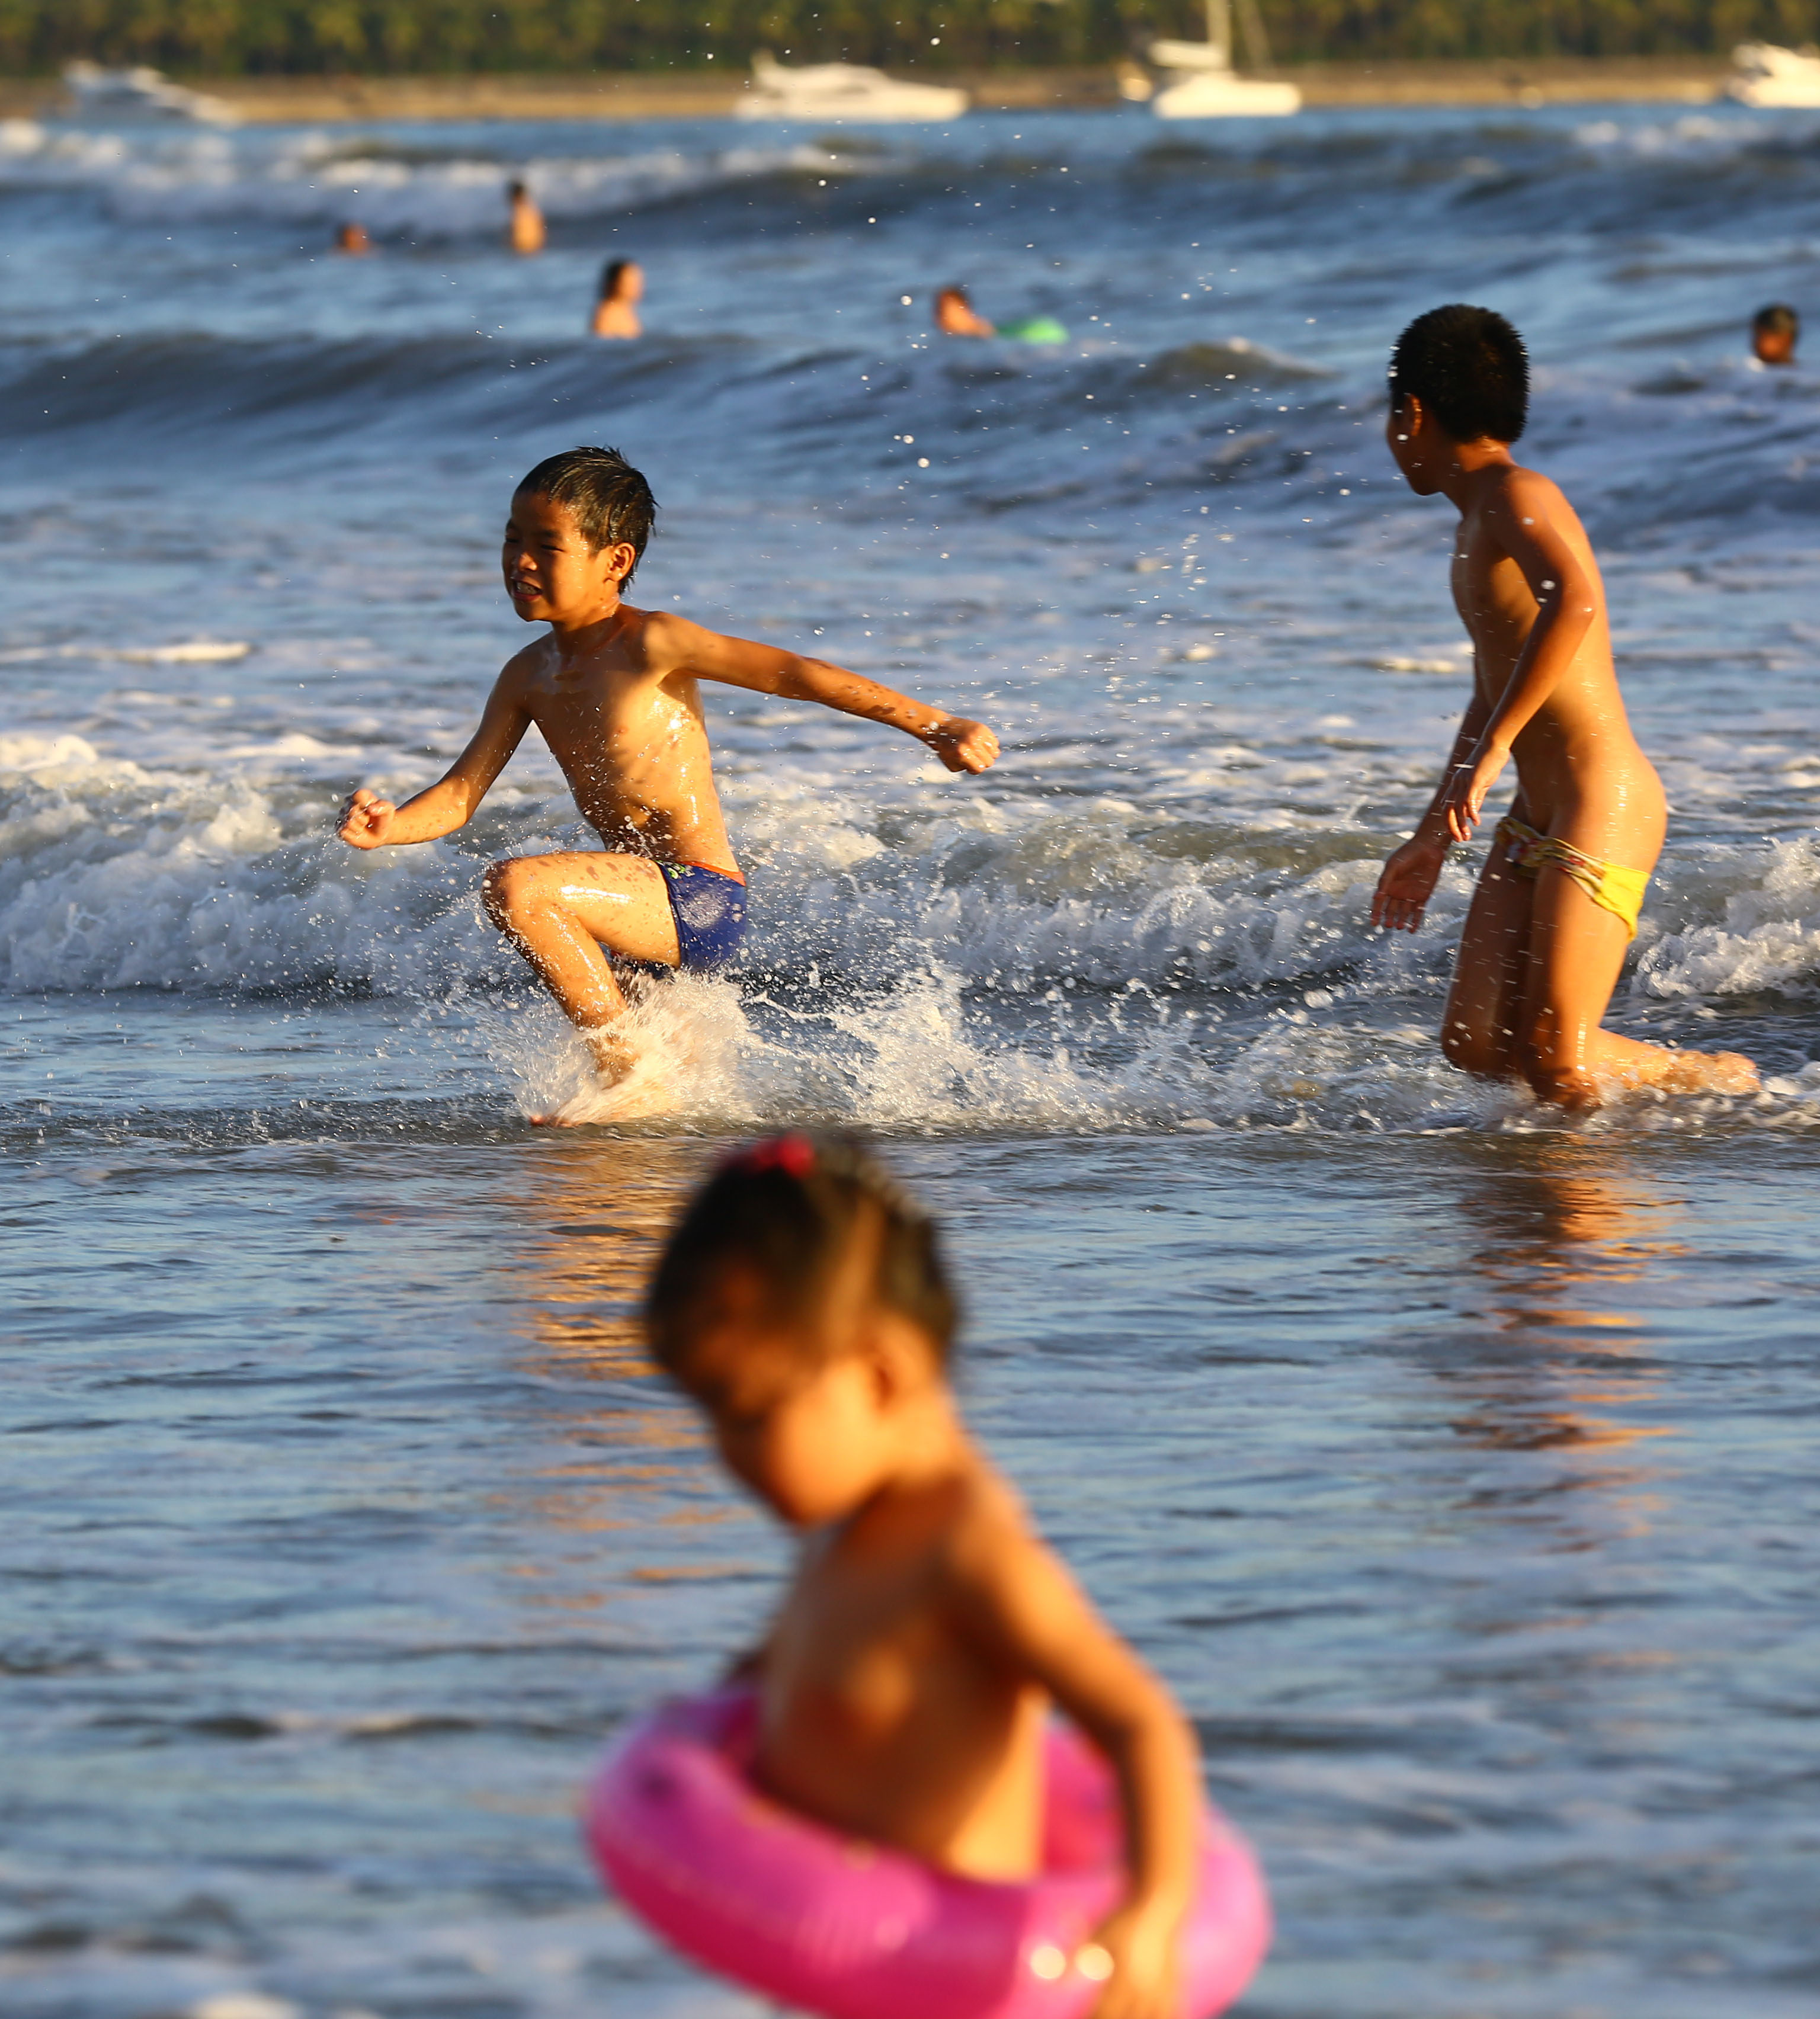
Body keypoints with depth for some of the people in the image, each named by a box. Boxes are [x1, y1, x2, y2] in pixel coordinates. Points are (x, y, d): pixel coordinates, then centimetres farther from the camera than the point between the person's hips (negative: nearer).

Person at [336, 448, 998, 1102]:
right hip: (647, 906, 9)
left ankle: (629, 1068, -20)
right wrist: (390, 827, -18)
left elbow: (795, 673, -14)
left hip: (702, 900, -9)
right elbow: (461, 793, 4)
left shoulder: (650, 645, -15)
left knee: (514, 887, -29)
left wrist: (936, 728, -15)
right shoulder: (528, 676, 7)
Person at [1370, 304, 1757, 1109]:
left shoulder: (1518, 495, -12)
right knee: (1475, 1046, 1)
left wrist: (1489, 753, -36)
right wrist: (1431, 837, 33)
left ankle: (1728, 1082, 13)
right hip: (1534, 822, 9)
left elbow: (1575, 597, -34)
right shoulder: (1477, 524, 19)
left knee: (1555, 1064, -10)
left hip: (1604, 808, -9)